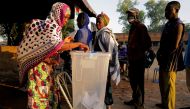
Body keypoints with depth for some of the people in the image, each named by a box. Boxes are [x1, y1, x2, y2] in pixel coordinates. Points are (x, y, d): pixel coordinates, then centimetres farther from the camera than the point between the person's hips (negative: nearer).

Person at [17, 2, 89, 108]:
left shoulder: (55, 27, 12)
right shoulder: (48, 25, -14)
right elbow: (55, 47, -29)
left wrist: (64, 42, 6)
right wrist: (78, 44, -23)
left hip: (47, 66, 9)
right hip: (39, 66, -9)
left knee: (50, 94, 14)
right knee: (39, 95, -2)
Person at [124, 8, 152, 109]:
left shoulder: (141, 27, -12)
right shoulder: (133, 27, 16)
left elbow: (148, 43, -17)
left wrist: (139, 52, -9)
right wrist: (130, 53, 15)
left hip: (138, 59, -9)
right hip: (132, 58, 9)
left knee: (138, 81, -1)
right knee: (132, 80, 17)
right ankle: (135, 99, 33)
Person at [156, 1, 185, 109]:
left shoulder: (178, 25, -12)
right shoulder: (168, 24, 16)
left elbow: (175, 46, -18)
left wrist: (164, 55, -8)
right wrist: (160, 54, 7)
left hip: (170, 60, -9)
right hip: (164, 59, 9)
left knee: (169, 84, -2)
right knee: (162, 83, 17)